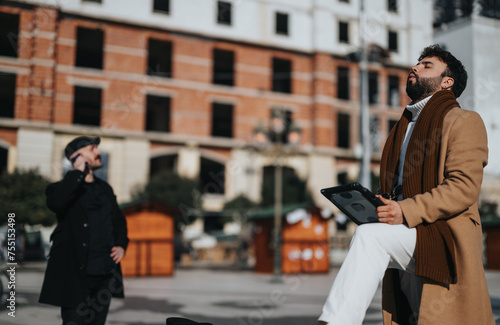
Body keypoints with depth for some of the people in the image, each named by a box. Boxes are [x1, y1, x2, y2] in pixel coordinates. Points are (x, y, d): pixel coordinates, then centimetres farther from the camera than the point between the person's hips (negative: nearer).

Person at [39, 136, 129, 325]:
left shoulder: (105, 188, 17)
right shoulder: (66, 187, -2)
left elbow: (119, 219, 27)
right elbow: (55, 202, -26)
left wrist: (121, 244, 9)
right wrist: (78, 172, -18)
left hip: (105, 273, 6)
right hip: (76, 273, -6)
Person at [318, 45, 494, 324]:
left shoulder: (464, 121, 2)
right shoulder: (407, 126, 27)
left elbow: (464, 187, -13)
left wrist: (408, 211, -23)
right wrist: (384, 208, 8)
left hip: (444, 237, -7)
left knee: (369, 236, -30)